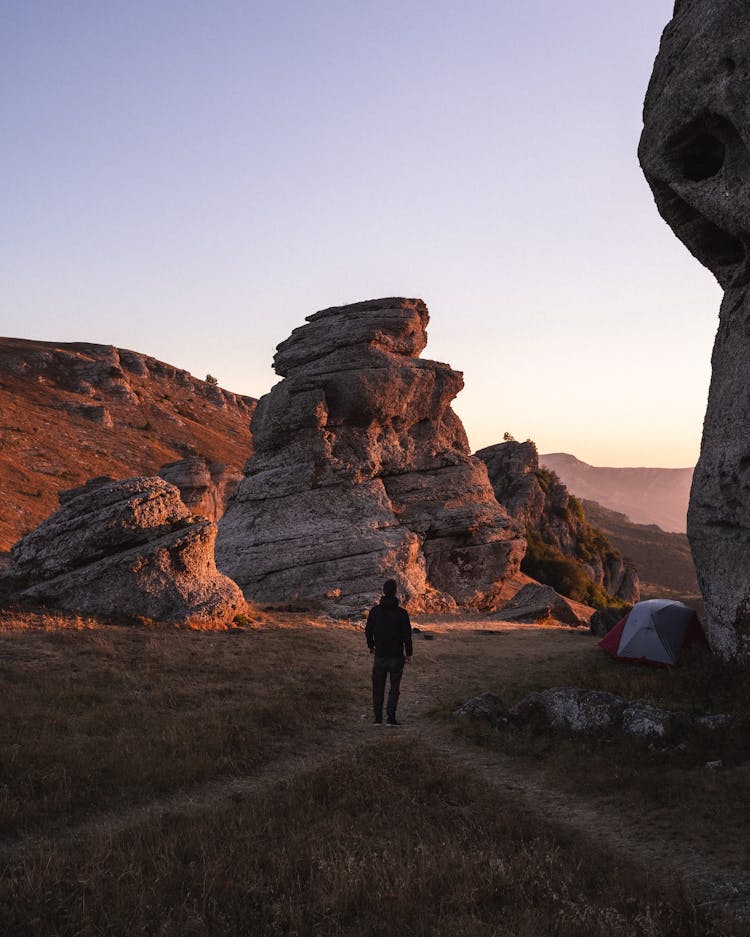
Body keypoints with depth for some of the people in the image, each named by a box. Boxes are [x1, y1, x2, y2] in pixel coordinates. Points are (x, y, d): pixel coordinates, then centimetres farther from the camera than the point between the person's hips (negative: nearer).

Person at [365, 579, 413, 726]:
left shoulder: (375, 610, -4)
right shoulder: (402, 613, -11)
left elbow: (368, 630, 4)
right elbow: (407, 634, -7)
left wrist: (371, 646, 21)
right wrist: (408, 653, 5)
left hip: (380, 655, 2)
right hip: (396, 656, -2)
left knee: (378, 687, 11)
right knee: (394, 687, 7)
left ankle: (378, 718, 11)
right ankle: (391, 718, 3)